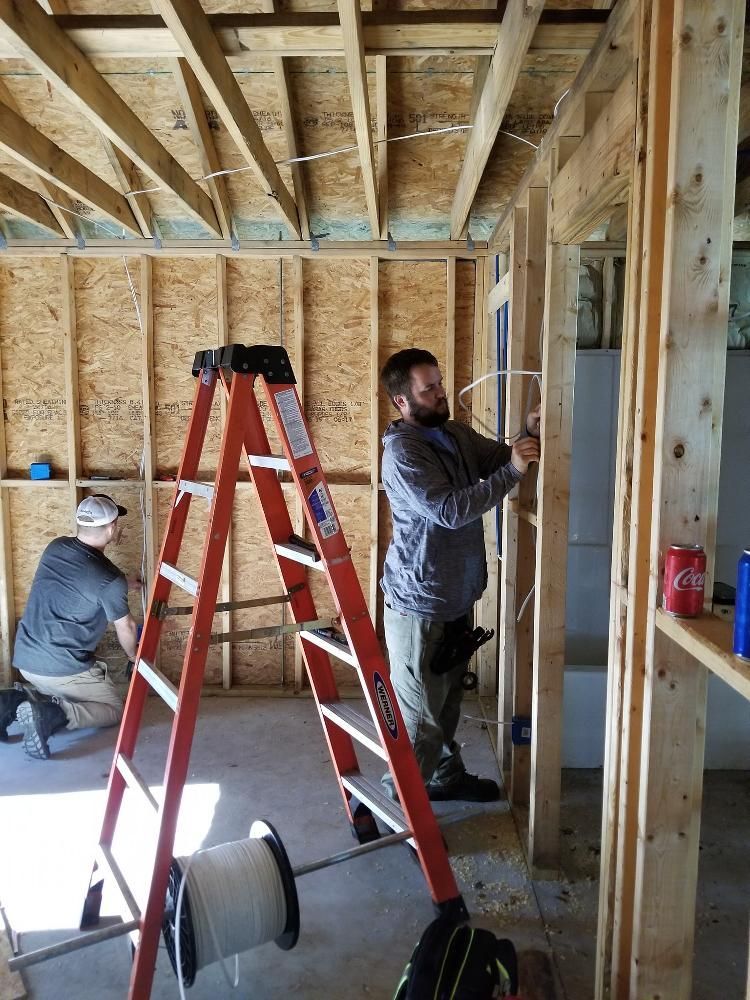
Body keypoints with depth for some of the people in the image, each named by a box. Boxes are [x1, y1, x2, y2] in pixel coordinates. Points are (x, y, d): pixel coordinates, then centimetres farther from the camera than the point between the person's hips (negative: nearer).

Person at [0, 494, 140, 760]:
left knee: (59, 693, 31)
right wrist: (134, 657, 21)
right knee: (115, 709, 11)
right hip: (63, 668, -7)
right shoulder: (110, 579, -16)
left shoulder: (54, 548, 2)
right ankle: (50, 715, -13)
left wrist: (124, 584, 36)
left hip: (25, 659, 7)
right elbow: (125, 628, 0)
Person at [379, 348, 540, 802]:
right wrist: (512, 471, -27)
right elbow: (451, 510, -28)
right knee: (421, 714, 2)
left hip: (457, 598, 8)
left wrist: (529, 436, -5)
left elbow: (501, 457, 15)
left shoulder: (458, 434, 7)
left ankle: (447, 776, 42)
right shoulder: (402, 452, -19)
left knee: (448, 698, 23)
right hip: (420, 604, -8)